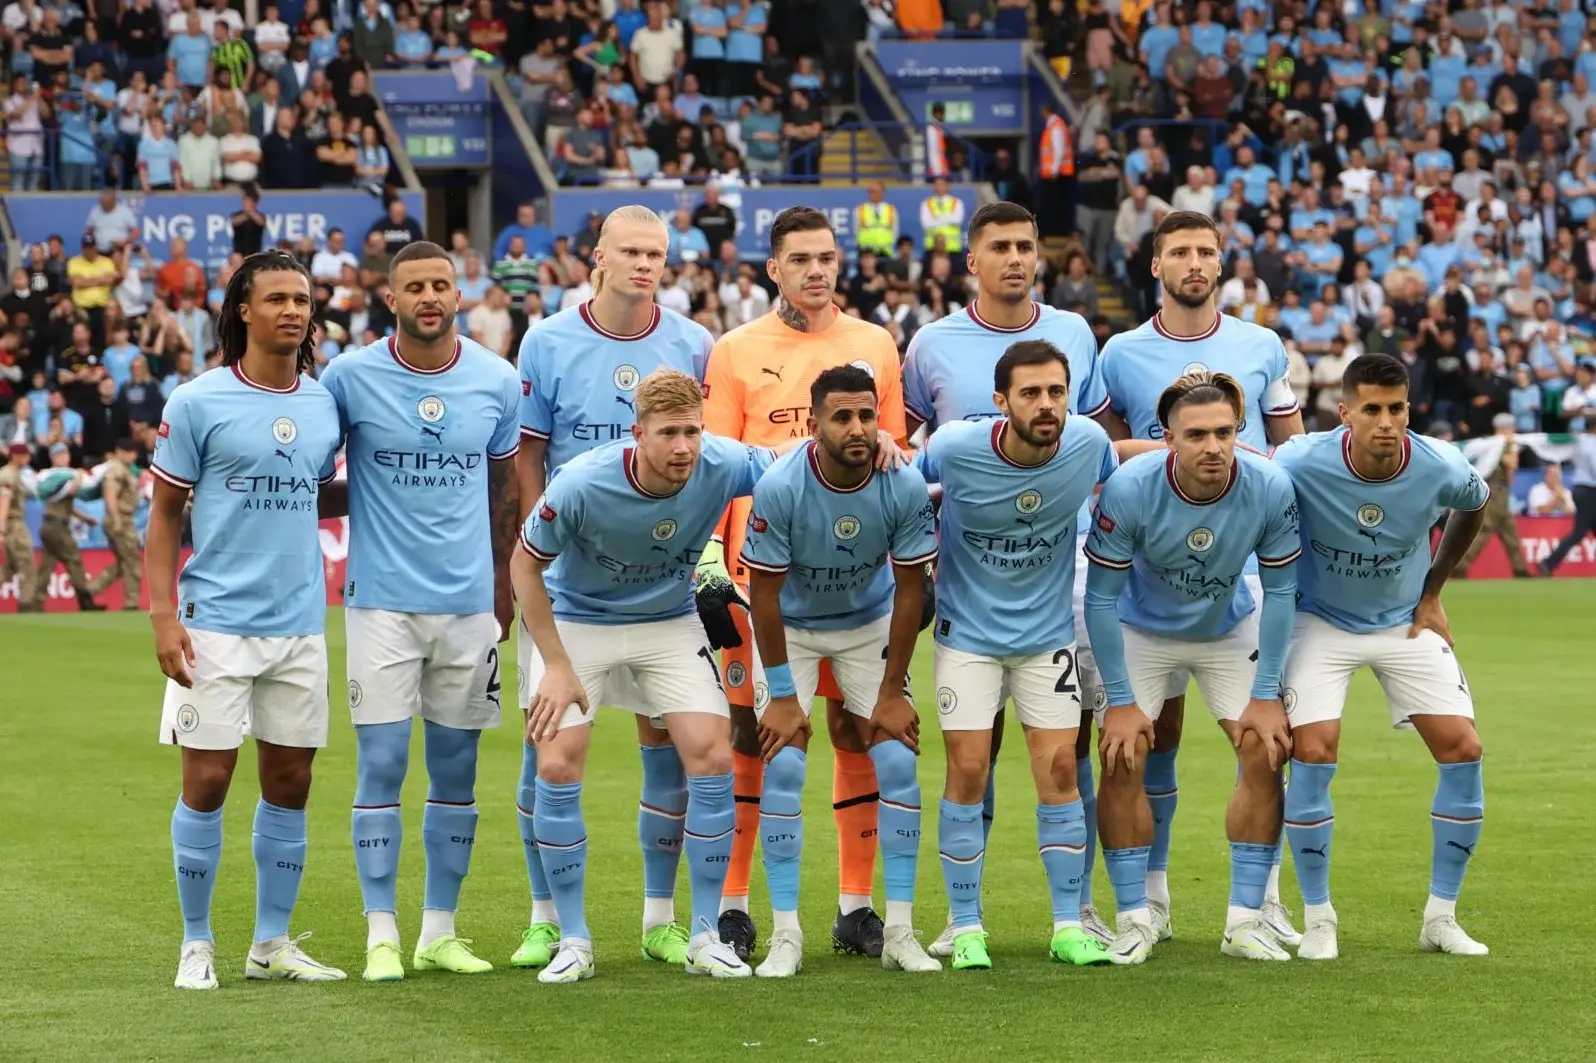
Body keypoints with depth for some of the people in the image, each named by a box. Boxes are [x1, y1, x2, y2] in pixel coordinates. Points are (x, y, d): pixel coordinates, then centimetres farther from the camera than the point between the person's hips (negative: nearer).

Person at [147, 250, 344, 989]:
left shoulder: (327, 404, 7)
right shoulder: (198, 403, -5)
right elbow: (165, 514, -2)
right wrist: (163, 615, -9)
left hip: (300, 624, 4)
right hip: (216, 623, -4)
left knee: (290, 783, 7)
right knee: (207, 781, -2)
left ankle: (272, 942, 17)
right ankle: (196, 943, 9)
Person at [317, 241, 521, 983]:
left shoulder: (497, 381, 3)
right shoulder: (351, 378, -6)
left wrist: (504, 587, 18)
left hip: (469, 602, 3)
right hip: (382, 601, -3)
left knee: (456, 771, 7)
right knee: (381, 767, -4)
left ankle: (441, 930, 15)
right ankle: (381, 935, 2)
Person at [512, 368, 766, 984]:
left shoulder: (722, 467, -22)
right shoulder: (581, 484, -29)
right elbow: (525, 565, -13)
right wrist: (557, 666, -14)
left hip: (670, 623, 2)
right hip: (576, 621, -2)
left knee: (714, 758, -11)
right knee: (557, 766, -15)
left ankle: (706, 936, 2)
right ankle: (572, 939, 0)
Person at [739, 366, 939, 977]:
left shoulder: (905, 489, -23)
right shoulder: (779, 489, -29)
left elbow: (909, 589, -11)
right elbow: (766, 592, -19)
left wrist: (893, 690, -8)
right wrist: (781, 695, -16)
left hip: (871, 623, 2)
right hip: (790, 627, -2)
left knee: (897, 762, -8)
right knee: (782, 766, -12)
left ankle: (900, 930, -1)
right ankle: (785, 934, -6)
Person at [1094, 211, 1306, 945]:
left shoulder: (1261, 347, 7)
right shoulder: (1123, 354, 3)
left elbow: (1293, 445, 14)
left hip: (1250, 561, 1)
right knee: (1156, 727, 2)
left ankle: (1263, 895, 3)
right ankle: (1151, 895, 12)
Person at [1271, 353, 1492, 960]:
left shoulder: (1441, 469, -21)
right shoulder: (1302, 465, -29)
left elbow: (1474, 507, 4)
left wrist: (1432, 592, 6)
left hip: (1405, 622, 2)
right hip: (1321, 621, -2)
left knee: (1462, 749, -8)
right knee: (1312, 752, -19)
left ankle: (1441, 918, 7)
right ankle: (1317, 920, -2)